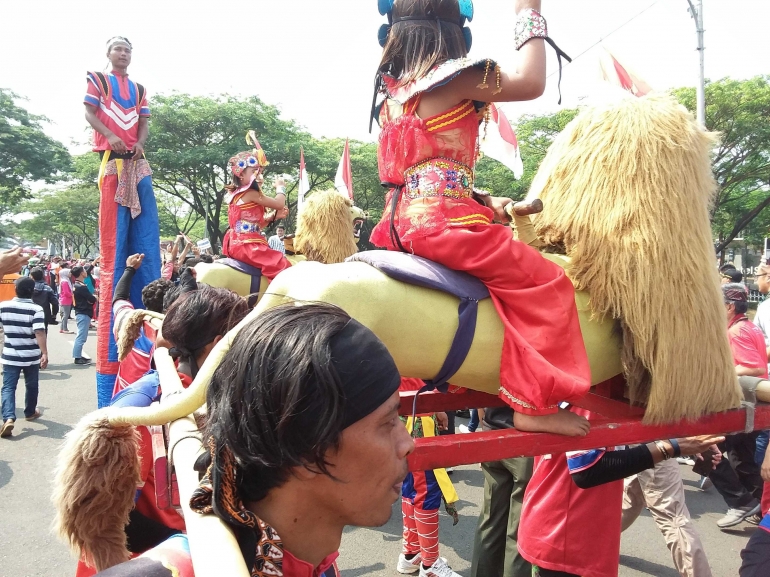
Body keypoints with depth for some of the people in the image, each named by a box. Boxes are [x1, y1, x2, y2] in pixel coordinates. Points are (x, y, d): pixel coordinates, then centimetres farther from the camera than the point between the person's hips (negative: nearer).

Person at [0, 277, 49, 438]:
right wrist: (45, 353, -24)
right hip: (31, 356, -1)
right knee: (31, 385, 18)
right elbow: (39, 333, -23)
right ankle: (30, 412, 36)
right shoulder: (36, 309, -14)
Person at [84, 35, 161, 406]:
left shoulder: (139, 90, 24)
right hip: (112, 161, -5)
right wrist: (111, 137, -17)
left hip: (138, 163, 5)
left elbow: (144, 122, 14)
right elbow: (89, 114, 0)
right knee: (114, 239, -9)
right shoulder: (97, 80, 11)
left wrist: (139, 143, -7)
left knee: (146, 236, 2)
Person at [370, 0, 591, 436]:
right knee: (544, 283, -4)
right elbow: (532, 82, -8)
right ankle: (535, 404, -5)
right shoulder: (454, 75, -6)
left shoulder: (394, 90, 18)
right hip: (443, 222, -9)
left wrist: (483, 202, 20)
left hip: (401, 220, 9)